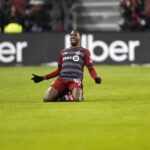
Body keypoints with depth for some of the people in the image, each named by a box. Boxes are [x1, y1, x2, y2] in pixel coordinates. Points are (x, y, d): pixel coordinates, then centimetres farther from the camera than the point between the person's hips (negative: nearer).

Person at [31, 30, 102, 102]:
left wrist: (95, 77, -15)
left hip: (75, 79, -3)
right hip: (61, 79, 3)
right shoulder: (63, 52, 27)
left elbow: (90, 68, 7)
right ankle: (62, 94, 9)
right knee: (47, 98, -18)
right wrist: (43, 77, 21)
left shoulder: (84, 51, 14)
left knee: (77, 99, -34)